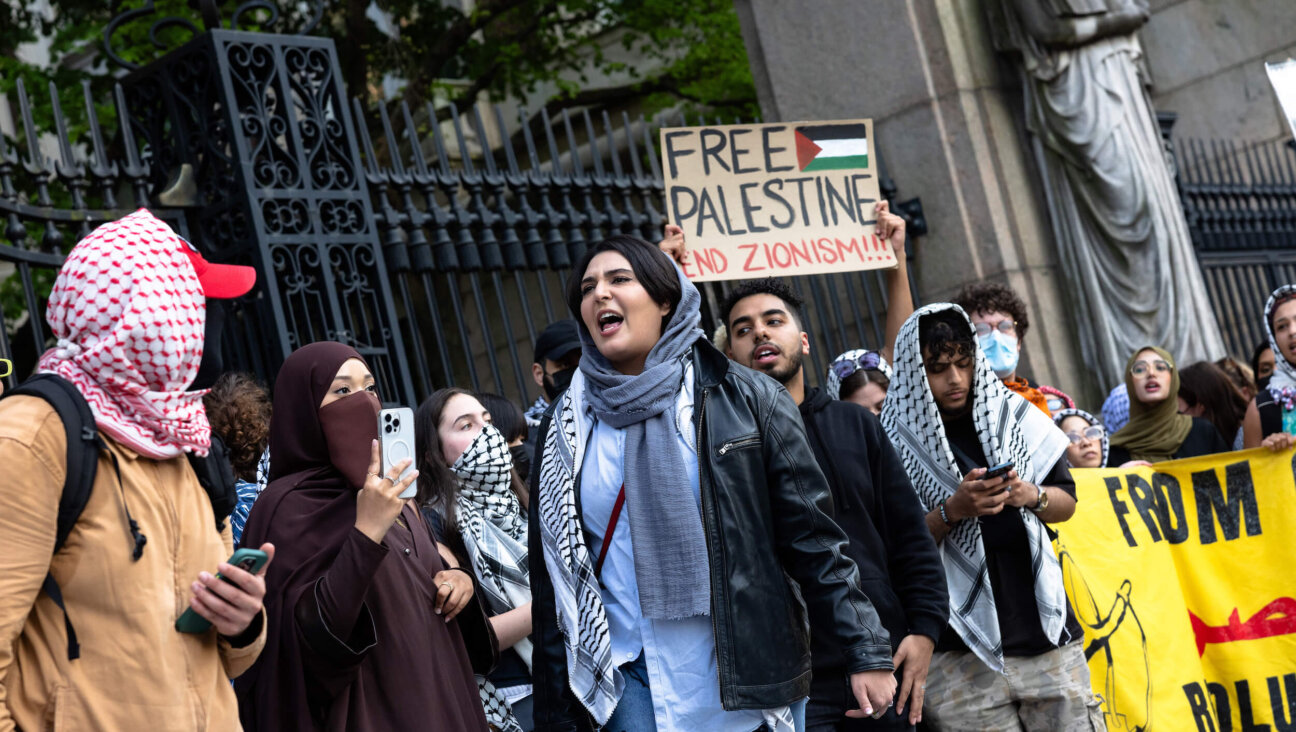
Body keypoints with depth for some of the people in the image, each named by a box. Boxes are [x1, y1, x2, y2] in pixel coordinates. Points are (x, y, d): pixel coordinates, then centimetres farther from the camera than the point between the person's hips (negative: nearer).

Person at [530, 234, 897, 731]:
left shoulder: (744, 399, -1)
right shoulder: (566, 430, 6)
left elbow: (811, 536, -1)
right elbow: (553, 582, 8)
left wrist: (866, 653, -7)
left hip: (753, 685, -1)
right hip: (633, 686, 1)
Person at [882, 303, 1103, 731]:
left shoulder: (1012, 415, 9)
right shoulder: (895, 439, -1)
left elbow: (1066, 501, 13)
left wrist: (1031, 496, -8)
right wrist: (951, 511, -17)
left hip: (1044, 630, 3)